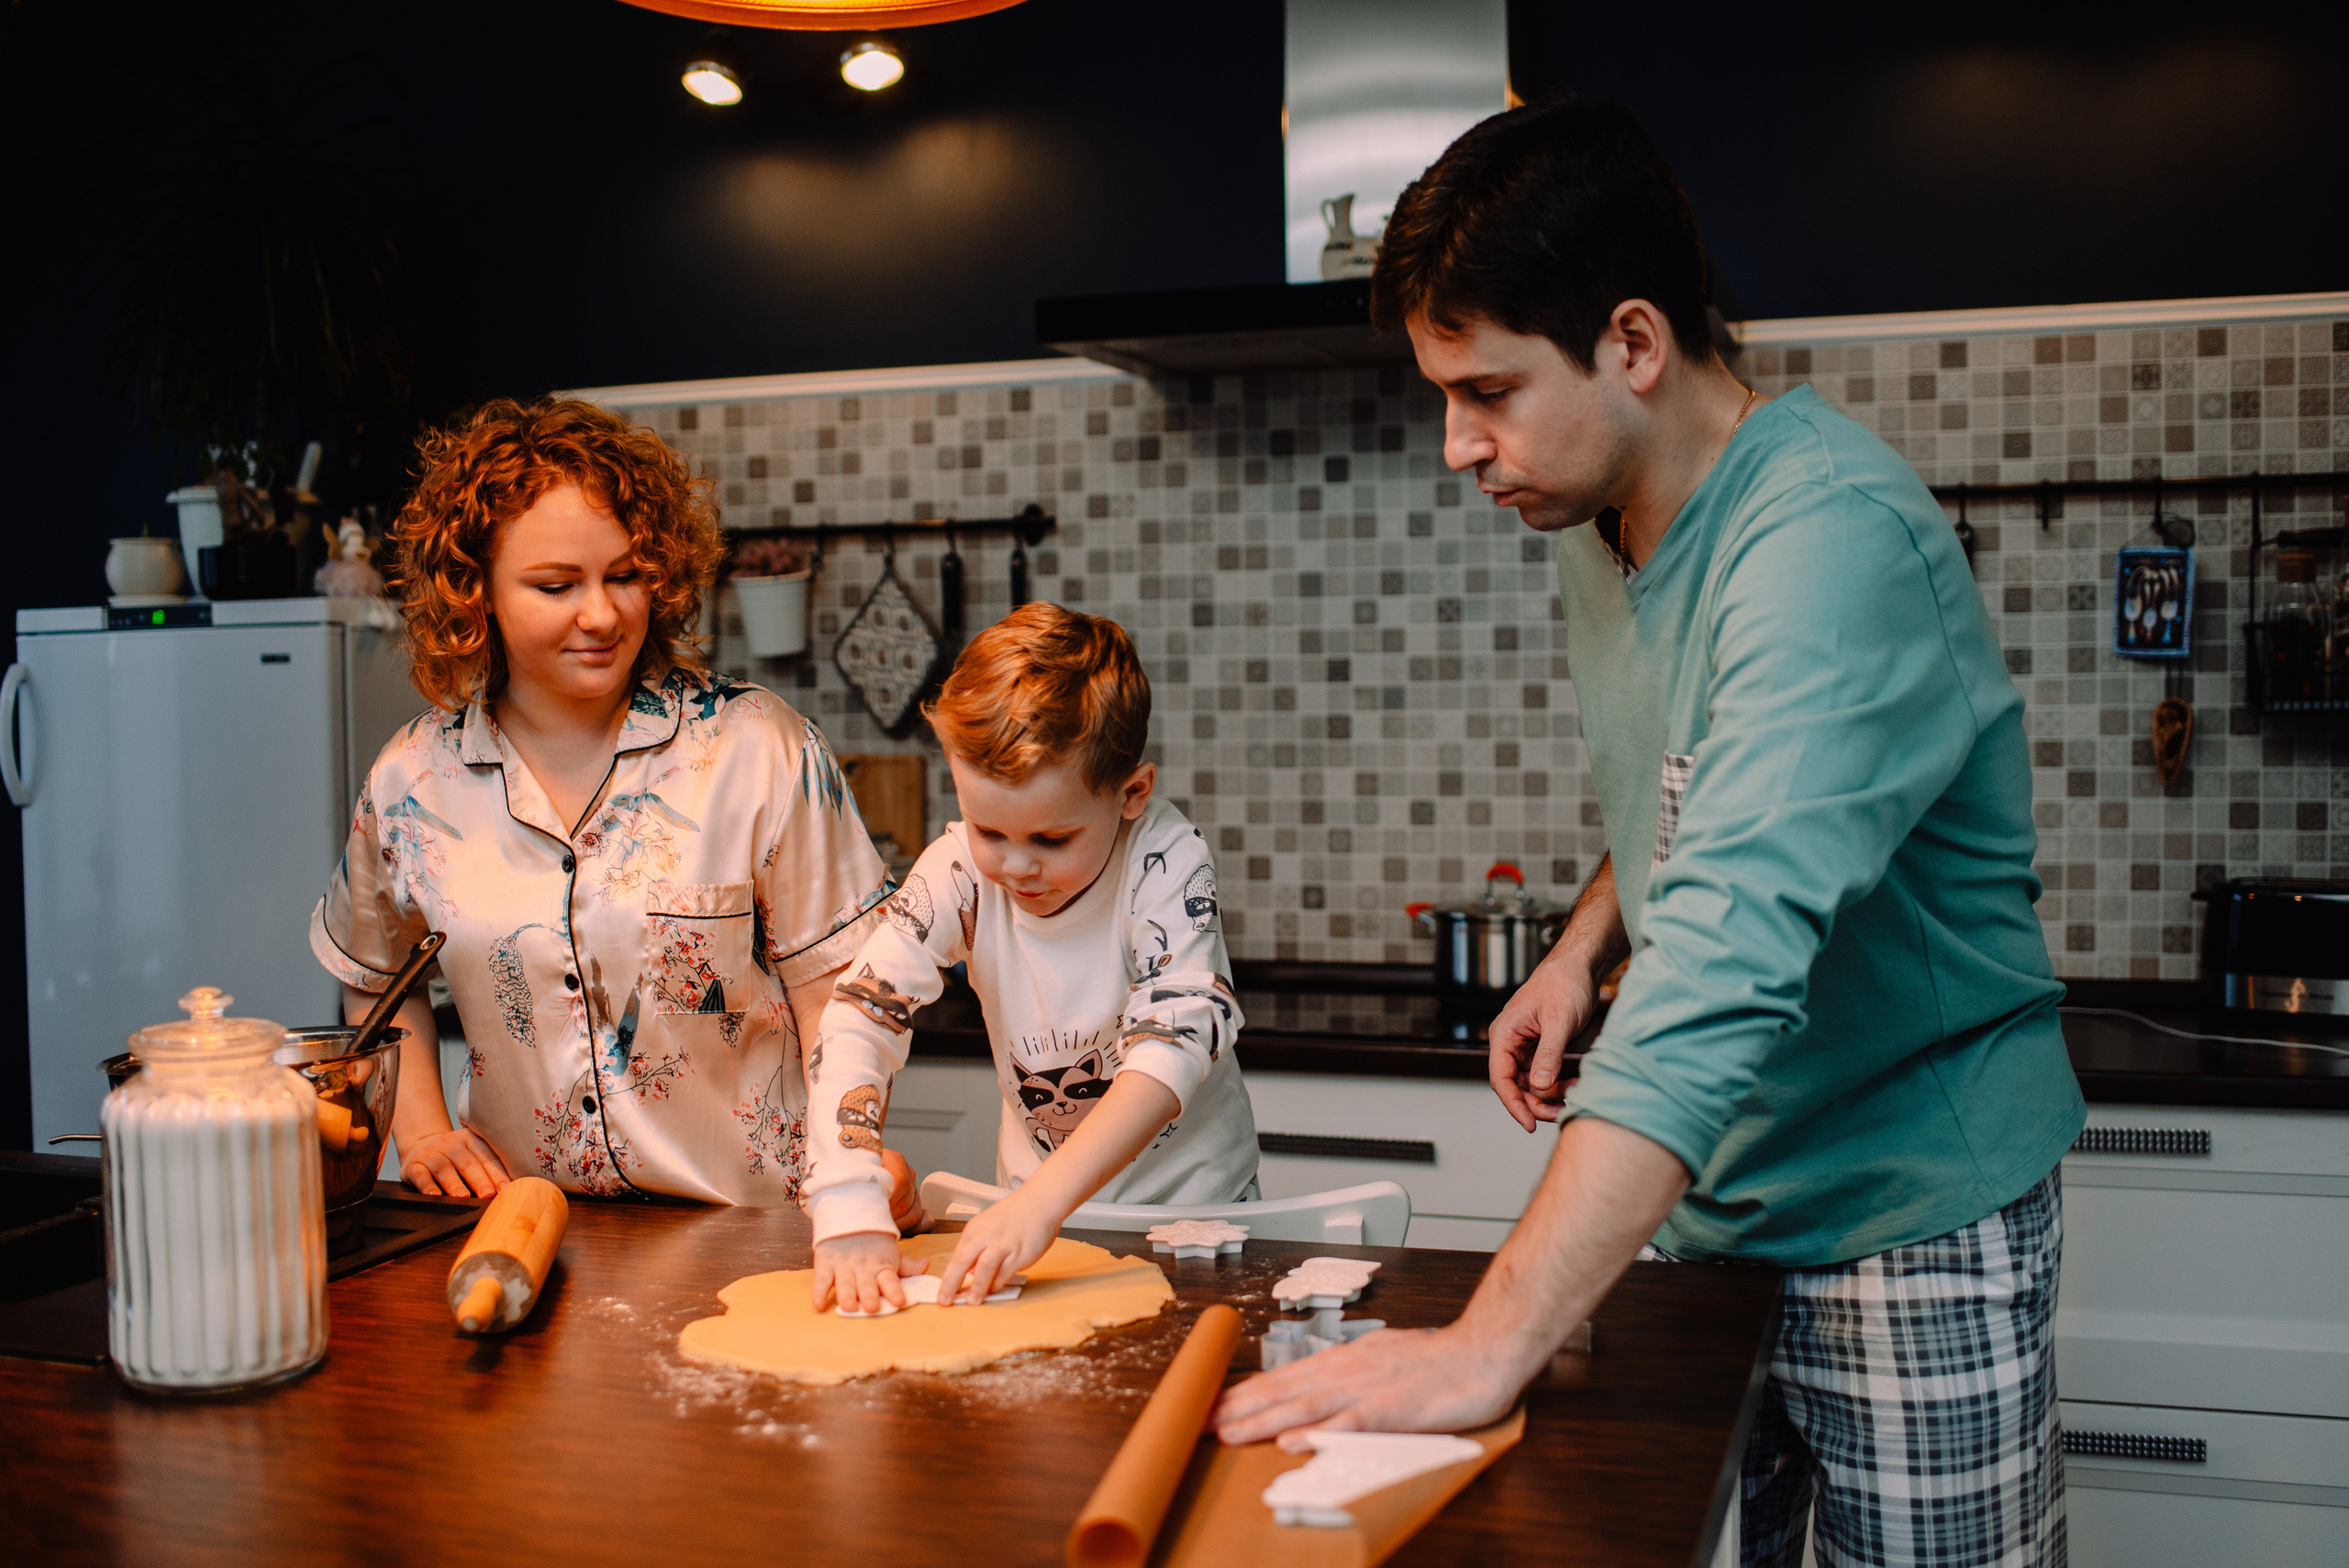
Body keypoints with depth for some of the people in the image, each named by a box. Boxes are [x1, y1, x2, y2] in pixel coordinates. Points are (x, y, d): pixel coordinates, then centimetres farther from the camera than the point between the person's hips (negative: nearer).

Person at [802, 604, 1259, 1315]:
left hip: (1190, 1202, -2)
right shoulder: (961, 871, -14)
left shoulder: (1167, 860, -20)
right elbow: (855, 1021, -19)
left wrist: (1042, 1201, -40)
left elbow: (1176, 1042, -30)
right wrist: (849, 1212, -32)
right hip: (1039, 1206, 2)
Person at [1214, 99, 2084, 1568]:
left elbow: (1729, 965, -38)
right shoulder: (1601, 514, 2)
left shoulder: (1834, 538, -27)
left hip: (1907, 1215, -7)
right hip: (1693, 1196, 7)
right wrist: (1587, 946, 0)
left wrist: (1493, 1344, -42)